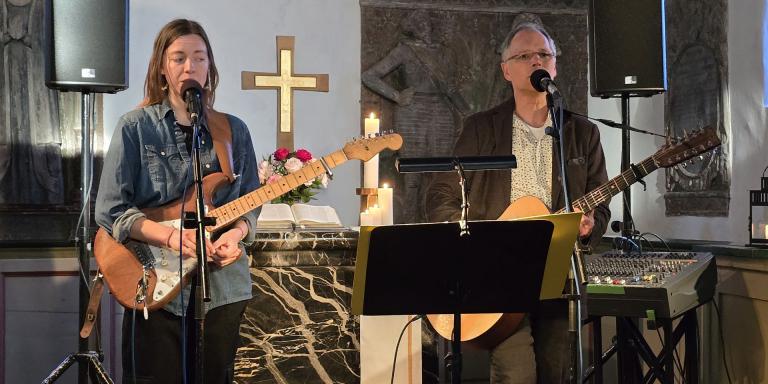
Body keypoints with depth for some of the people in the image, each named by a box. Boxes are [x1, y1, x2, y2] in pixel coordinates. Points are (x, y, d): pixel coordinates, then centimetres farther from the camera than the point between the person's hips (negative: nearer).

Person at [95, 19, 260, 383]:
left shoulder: (234, 131, 7)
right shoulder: (135, 127, -2)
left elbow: (250, 203, 8)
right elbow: (109, 209, -7)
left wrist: (235, 233, -15)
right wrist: (171, 236, -21)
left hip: (222, 284, 3)